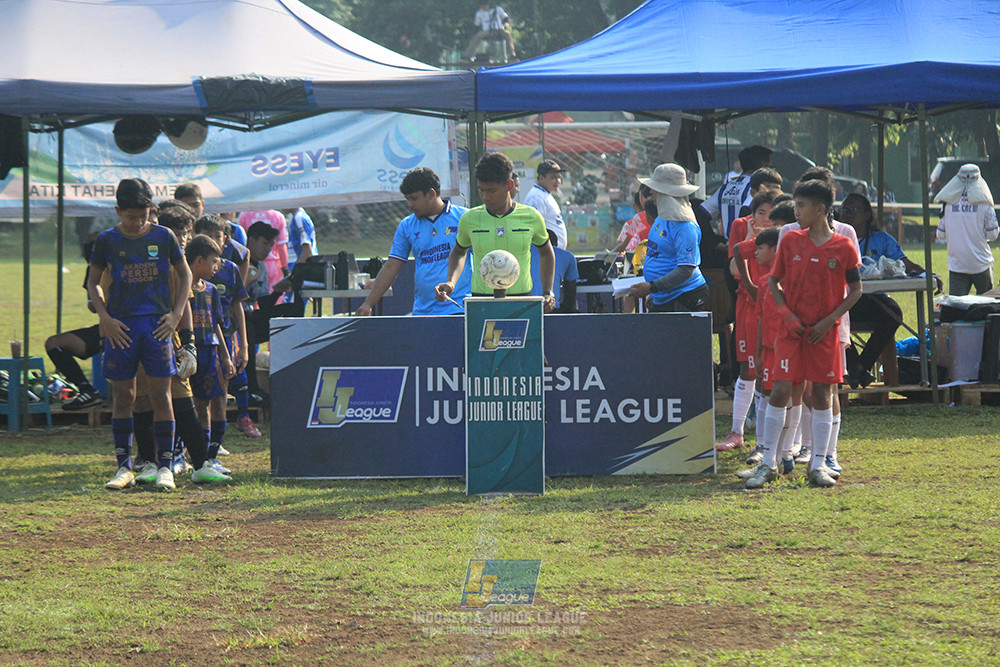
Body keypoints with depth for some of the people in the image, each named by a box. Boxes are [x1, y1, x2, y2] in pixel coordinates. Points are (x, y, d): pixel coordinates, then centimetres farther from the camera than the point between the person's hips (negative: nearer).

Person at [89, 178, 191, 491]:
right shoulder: (107, 241, 3)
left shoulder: (164, 237, 3)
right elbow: (93, 283, 12)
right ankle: (124, 467, 9)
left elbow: (185, 275, 13)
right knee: (123, 395, 2)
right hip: (120, 326, 0)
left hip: (157, 324, 0)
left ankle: (165, 465, 2)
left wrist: (176, 314, 2)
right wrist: (105, 318, -2)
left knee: (161, 395, -3)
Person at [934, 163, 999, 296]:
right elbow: (992, 235, -3)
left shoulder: (948, 204, -1)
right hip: (981, 264, -1)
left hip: (956, 264, 1)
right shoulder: (984, 204, -7)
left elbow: (941, 235, 5)